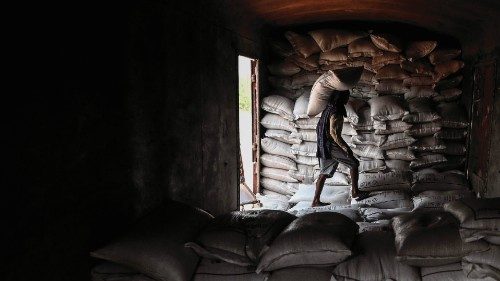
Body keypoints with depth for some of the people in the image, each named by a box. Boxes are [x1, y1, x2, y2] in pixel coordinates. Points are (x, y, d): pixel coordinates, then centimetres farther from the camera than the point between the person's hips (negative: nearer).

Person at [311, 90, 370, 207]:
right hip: (332, 145, -9)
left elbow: (319, 129, 20)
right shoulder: (335, 112, -16)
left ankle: (316, 201, 10)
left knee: (324, 173, 10)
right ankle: (355, 192, 9)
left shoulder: (329, 108, 13)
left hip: (324, 145, 9)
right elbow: (333, 132, -23)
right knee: (354, 163, 3)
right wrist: (345, 147, -21)